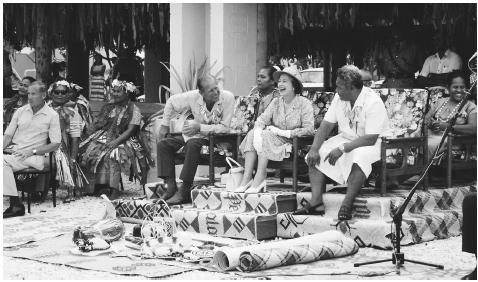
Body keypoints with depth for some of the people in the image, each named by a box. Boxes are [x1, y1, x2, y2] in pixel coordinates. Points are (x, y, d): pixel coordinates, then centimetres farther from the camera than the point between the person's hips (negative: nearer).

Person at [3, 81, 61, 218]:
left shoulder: (52, 115, 3)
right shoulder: (20, 111, 15)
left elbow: (55, 144, -2)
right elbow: (8, 135, 16)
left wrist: (32, 151, -13)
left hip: (33, 156, -4)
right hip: (13, 150, 4)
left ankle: (15, 205, -25)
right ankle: (15, 204, -28)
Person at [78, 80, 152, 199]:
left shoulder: (133, 110, 1)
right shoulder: (108, 107, 18)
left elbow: (130, 130, -9)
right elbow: (97, 125, 15)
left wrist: (116, 141, -21)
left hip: (123, 140, -5)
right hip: (103, 137, 5)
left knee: (112, 156, -35)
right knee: (90, 152, -22)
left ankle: (113, 189, -34)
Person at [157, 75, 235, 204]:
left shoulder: (228, 97, -19)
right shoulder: (194, 97, -9)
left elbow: (225, 127, -19)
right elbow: (171, 102, 9)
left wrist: (200, 127, -25)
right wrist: (165, 125, 9)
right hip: (194, 135, 5)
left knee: (193, 144, -36)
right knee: (163, 144, -10)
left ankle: (184, 192, -33)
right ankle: (171, 187, -16)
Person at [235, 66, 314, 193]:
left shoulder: (304, 103, -7)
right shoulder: (276, 102, 10)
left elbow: (309, 129, -17)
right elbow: (262, 118, -1)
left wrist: (283, 132, -18)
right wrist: (257, 132, -24)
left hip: (293, 144, -6)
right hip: (275, 141, 6)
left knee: (266, 135, -27)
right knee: (252, 134, -18)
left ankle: (259, 180, -29)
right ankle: (246, 178, -25)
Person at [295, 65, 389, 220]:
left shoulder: (373, 102, -23)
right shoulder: (339, 98, 0)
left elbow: (370, 139, -27)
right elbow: (326, 124, 0)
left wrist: (342, 149, -32)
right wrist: (314, 149, -14)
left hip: (371, 143, -7)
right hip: (345, 138, 7)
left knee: (359, 157, -39)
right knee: (315, 155, -10)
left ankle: (346, 206, -34)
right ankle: (316, 203, -17)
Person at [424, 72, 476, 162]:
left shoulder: (470, 106, 6)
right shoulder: (441, 102, 21)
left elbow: (473, 128, -10)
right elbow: (426, 118, 19)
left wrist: (448, 126, -17)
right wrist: (430, 123, -8)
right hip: (430, 134, 4)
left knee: (428, 146, -34)